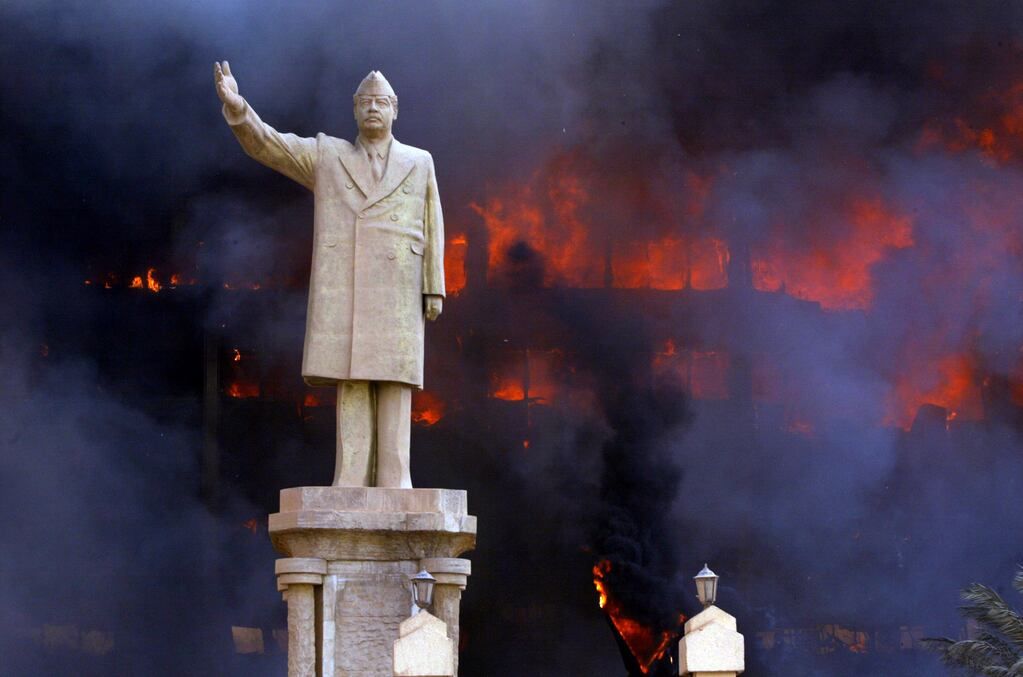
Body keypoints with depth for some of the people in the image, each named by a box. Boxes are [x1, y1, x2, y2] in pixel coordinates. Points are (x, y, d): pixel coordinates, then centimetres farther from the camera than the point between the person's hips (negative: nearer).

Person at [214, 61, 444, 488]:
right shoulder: (326, 156, 13)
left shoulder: (419, 163, 14)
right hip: (341, 295, 0)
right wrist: (236, 106, -17)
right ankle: (351, 489, -5)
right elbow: (265, 143, 2)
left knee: (394, 389, -5)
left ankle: (392, 489, -5)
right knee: (351, 389, -4)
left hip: (397, 296, 0)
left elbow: (432, 230, 8)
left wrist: (434, 289, -1)